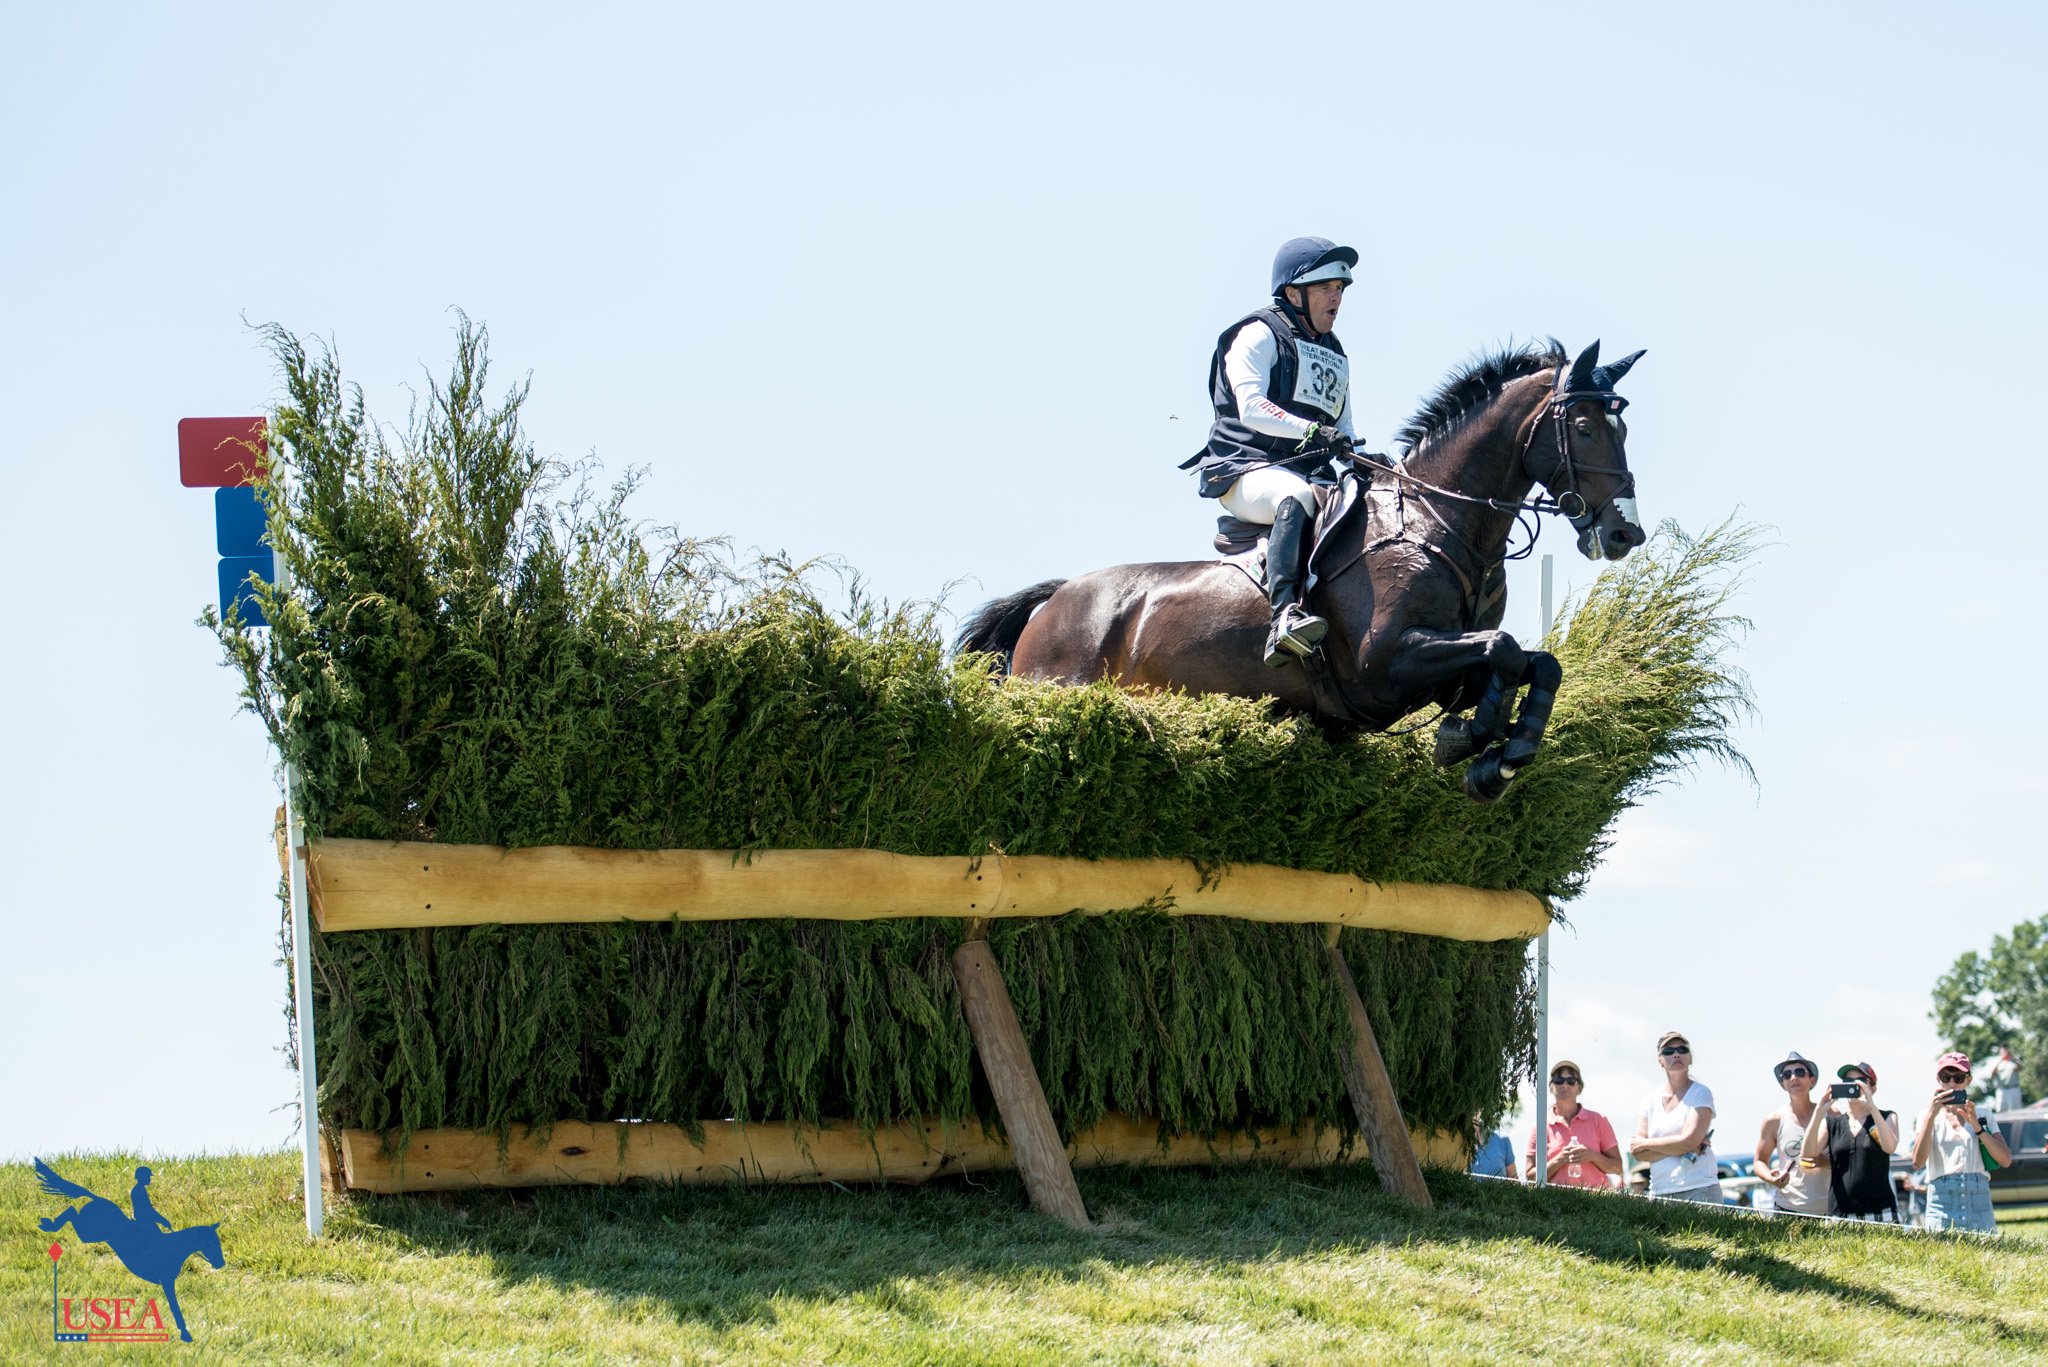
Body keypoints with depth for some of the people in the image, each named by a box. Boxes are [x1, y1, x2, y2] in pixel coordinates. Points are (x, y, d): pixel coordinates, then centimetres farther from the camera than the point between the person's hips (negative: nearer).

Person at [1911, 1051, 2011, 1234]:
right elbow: (1918, 1161, -7)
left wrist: (1976, 1126, -8)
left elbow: (2005, 1160, 1)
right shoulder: (1928, 1115, 9)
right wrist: (1931, 1115, -14)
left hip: (1979, 1201, 1)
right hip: (1942, 1203, -1)